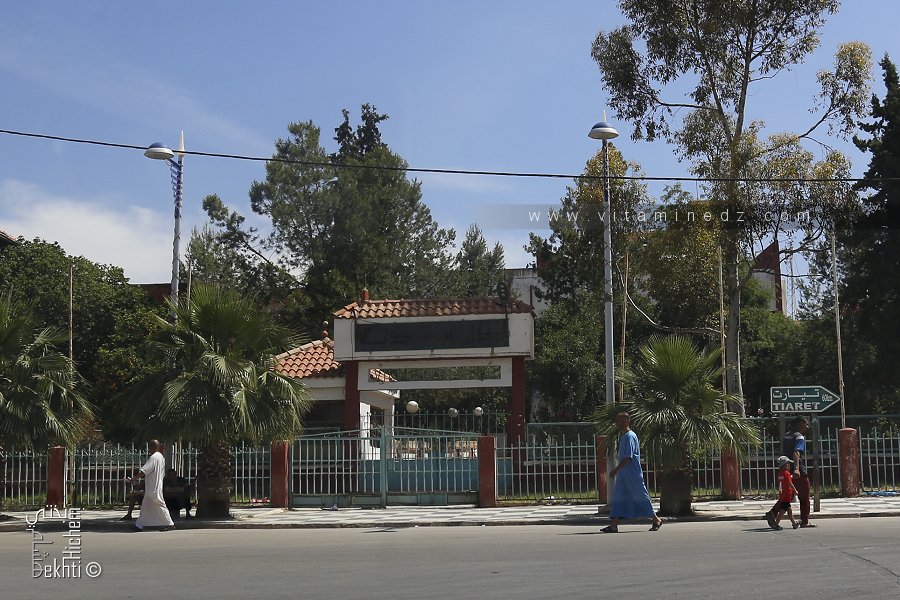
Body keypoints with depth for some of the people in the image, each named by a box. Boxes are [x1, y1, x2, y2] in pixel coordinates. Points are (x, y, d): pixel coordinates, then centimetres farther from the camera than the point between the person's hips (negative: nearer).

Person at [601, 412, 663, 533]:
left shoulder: (630, 436, -16)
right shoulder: (623, 436, 14)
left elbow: (628, 458, -21)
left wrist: (616, 470, -20)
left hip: (633, 475, -9)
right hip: (623, 475, 10)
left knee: (641, 497, 1)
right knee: (618, 498, 2)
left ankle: (656, 520, 15)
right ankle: (614, 525, -1)